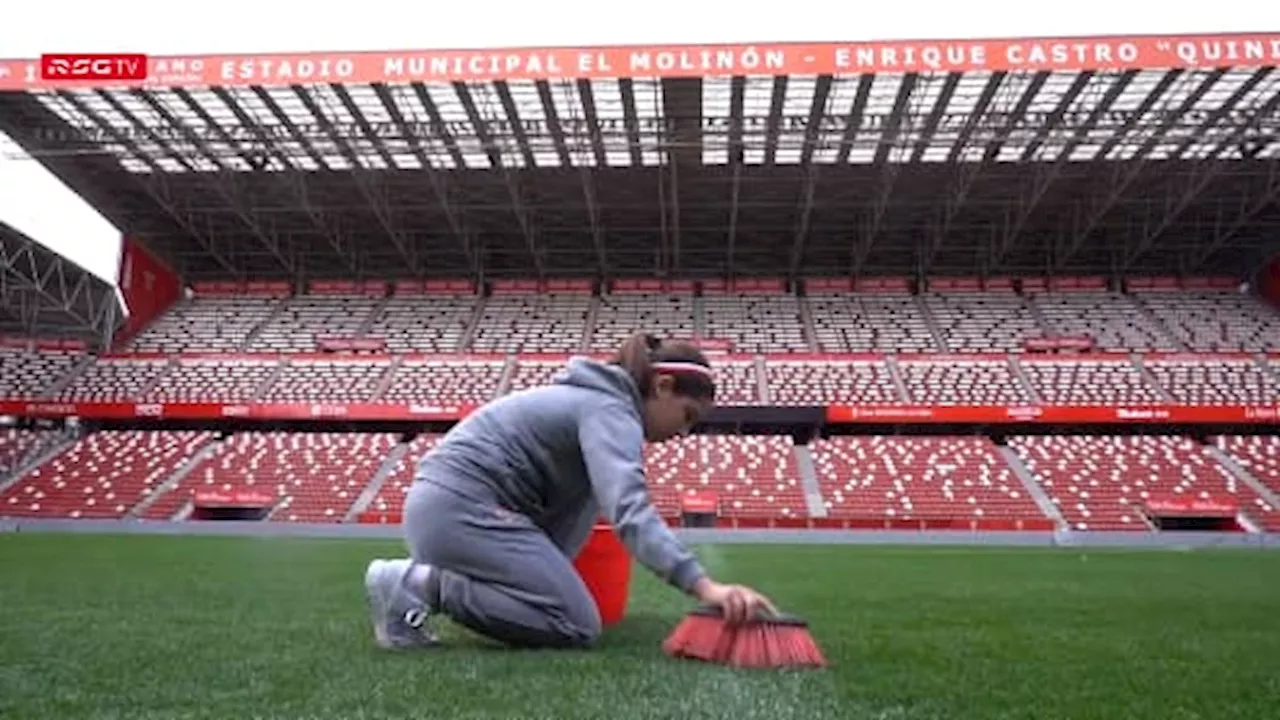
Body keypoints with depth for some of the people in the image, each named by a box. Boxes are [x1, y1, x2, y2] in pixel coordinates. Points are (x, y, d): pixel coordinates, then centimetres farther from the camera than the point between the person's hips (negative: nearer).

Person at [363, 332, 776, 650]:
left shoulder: (592, 400, 20)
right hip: (463, 509, -10)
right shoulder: (610, 411, -12)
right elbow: (629, 510, -29)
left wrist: (548, 572, 16)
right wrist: (704, 586, -36)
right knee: (579, 627, -9)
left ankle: (419, 578, 8)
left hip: (438, 505, 10)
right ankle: (422, 584, -12)